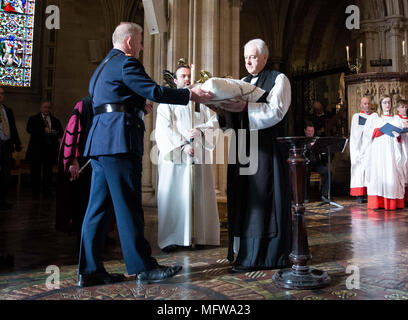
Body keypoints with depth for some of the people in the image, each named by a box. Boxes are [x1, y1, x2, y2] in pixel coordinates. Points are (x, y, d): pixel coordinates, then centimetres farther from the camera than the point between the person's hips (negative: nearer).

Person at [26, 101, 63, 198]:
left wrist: (54, 133, -15)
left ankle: (47, 192, 7)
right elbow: (29, 129, -10)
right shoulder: (33, 119, 9)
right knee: (35, 172, 2)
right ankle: (35, 192, 12)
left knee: (48, 172, 1)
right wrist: (43, 130, -19)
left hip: (50, 149, 2)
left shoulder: (55, 121, 17)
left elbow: (61, 133, 7)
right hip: (36, 149, -1)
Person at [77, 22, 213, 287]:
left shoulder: (103, 67, 25)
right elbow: (155, 92, -13)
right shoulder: (126, 63, -5)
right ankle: (144, 267, 1)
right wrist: (191, 94, -6)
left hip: (100, 142, 10)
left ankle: (90, 270, 11)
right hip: (119, 142, -10)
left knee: (98, 206, 8)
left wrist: (139, 104, 40)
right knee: (128, 206, -6)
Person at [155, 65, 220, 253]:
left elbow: (214, 121, 7)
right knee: (174, 194, -6)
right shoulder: (167, 102, 10)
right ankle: (172, 238, -3)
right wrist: (182, 145, -15)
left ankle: (200, 236, 6)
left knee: (200, 194, 1)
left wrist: (199, 130, -13)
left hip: (199, 155, 3)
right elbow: (164, 129, -3)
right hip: (176, 155, -3)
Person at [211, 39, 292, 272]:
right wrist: (223, 110, -6)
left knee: (264, 198, -5)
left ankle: (266, 255, 2)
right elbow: (235, 119, 15)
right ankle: (246, 252, 13)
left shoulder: (278, 79, 1)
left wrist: (246, 106, -24)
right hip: (244, 148, 6)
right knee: (244, 199, 6)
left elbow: (276, 111, -15)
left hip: (267, 149, -6)